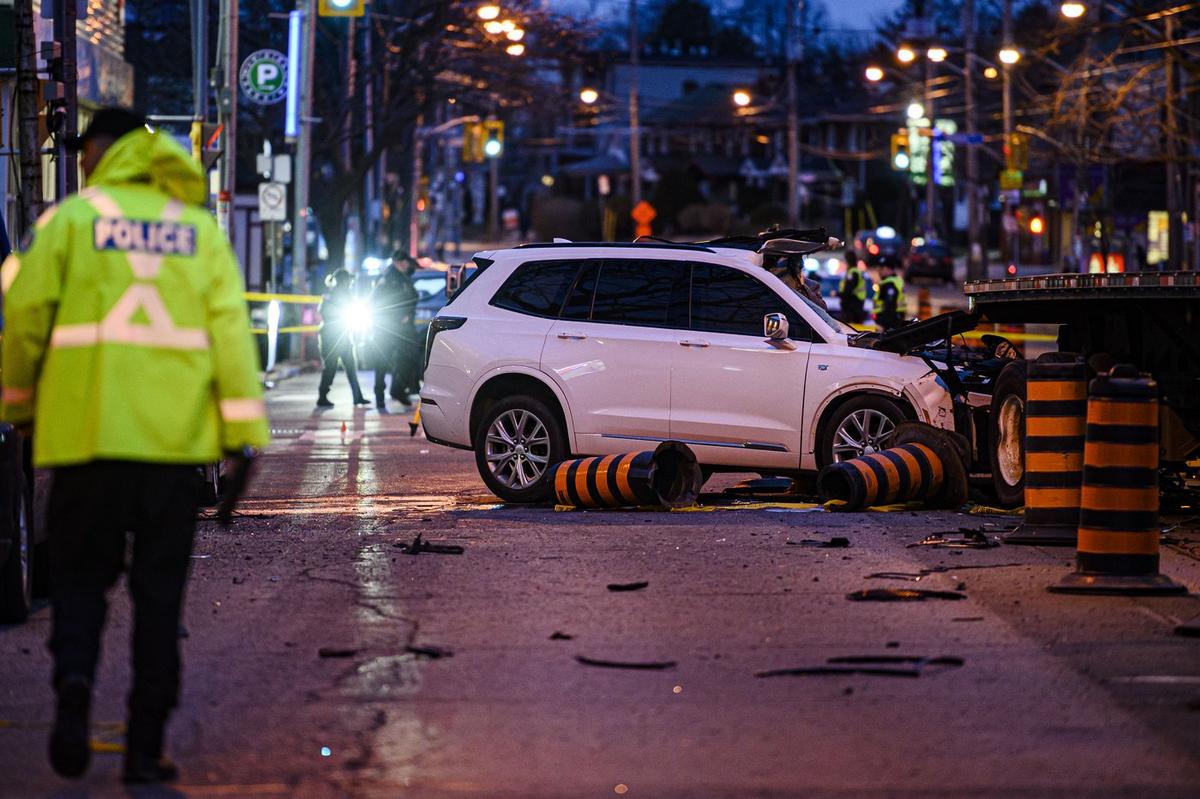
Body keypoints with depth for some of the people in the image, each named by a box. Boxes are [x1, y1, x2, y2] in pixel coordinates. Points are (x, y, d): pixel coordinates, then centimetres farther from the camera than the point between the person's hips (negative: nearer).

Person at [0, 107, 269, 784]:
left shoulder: (72, 218, 3)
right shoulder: (199, 226, 10)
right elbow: (229, 327, 1)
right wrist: (243, 432, -1)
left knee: (81, 575, 10)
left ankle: (75, 678, -18)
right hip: (175, 433, 1)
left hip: (87, 431, -1)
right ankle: (146, 747, 4)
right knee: (160, 590, 6)